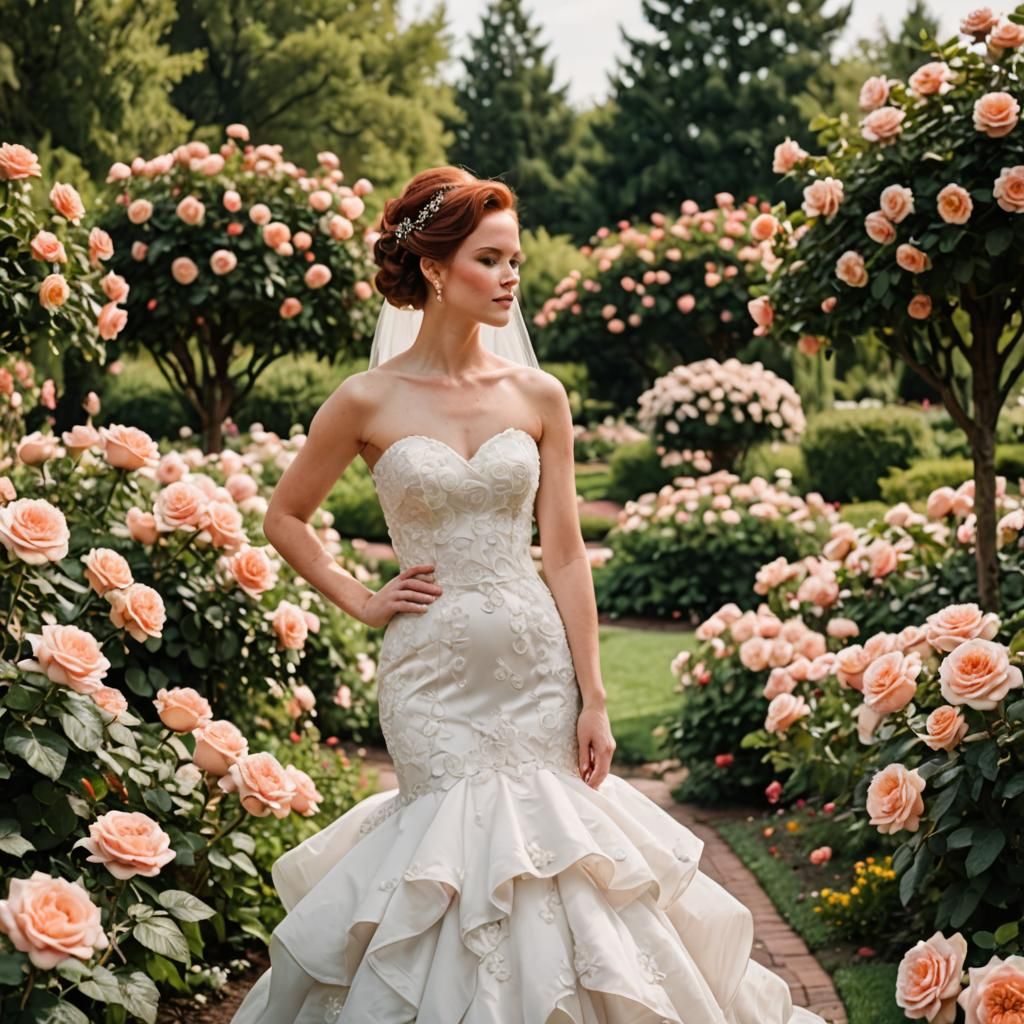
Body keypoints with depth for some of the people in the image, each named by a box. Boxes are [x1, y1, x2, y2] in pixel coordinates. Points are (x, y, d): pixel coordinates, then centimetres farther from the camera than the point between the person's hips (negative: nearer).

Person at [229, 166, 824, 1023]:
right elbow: (285, 517, 9)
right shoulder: (369, 402, -4)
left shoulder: (538, 397, 1)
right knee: (466, 848, -1)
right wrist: (361, 600, 0)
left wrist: (593, 699, -2)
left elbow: (565, 552, 1)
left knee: (538, 841, 5)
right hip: (433, 668, -2)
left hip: (536, 660, 2)